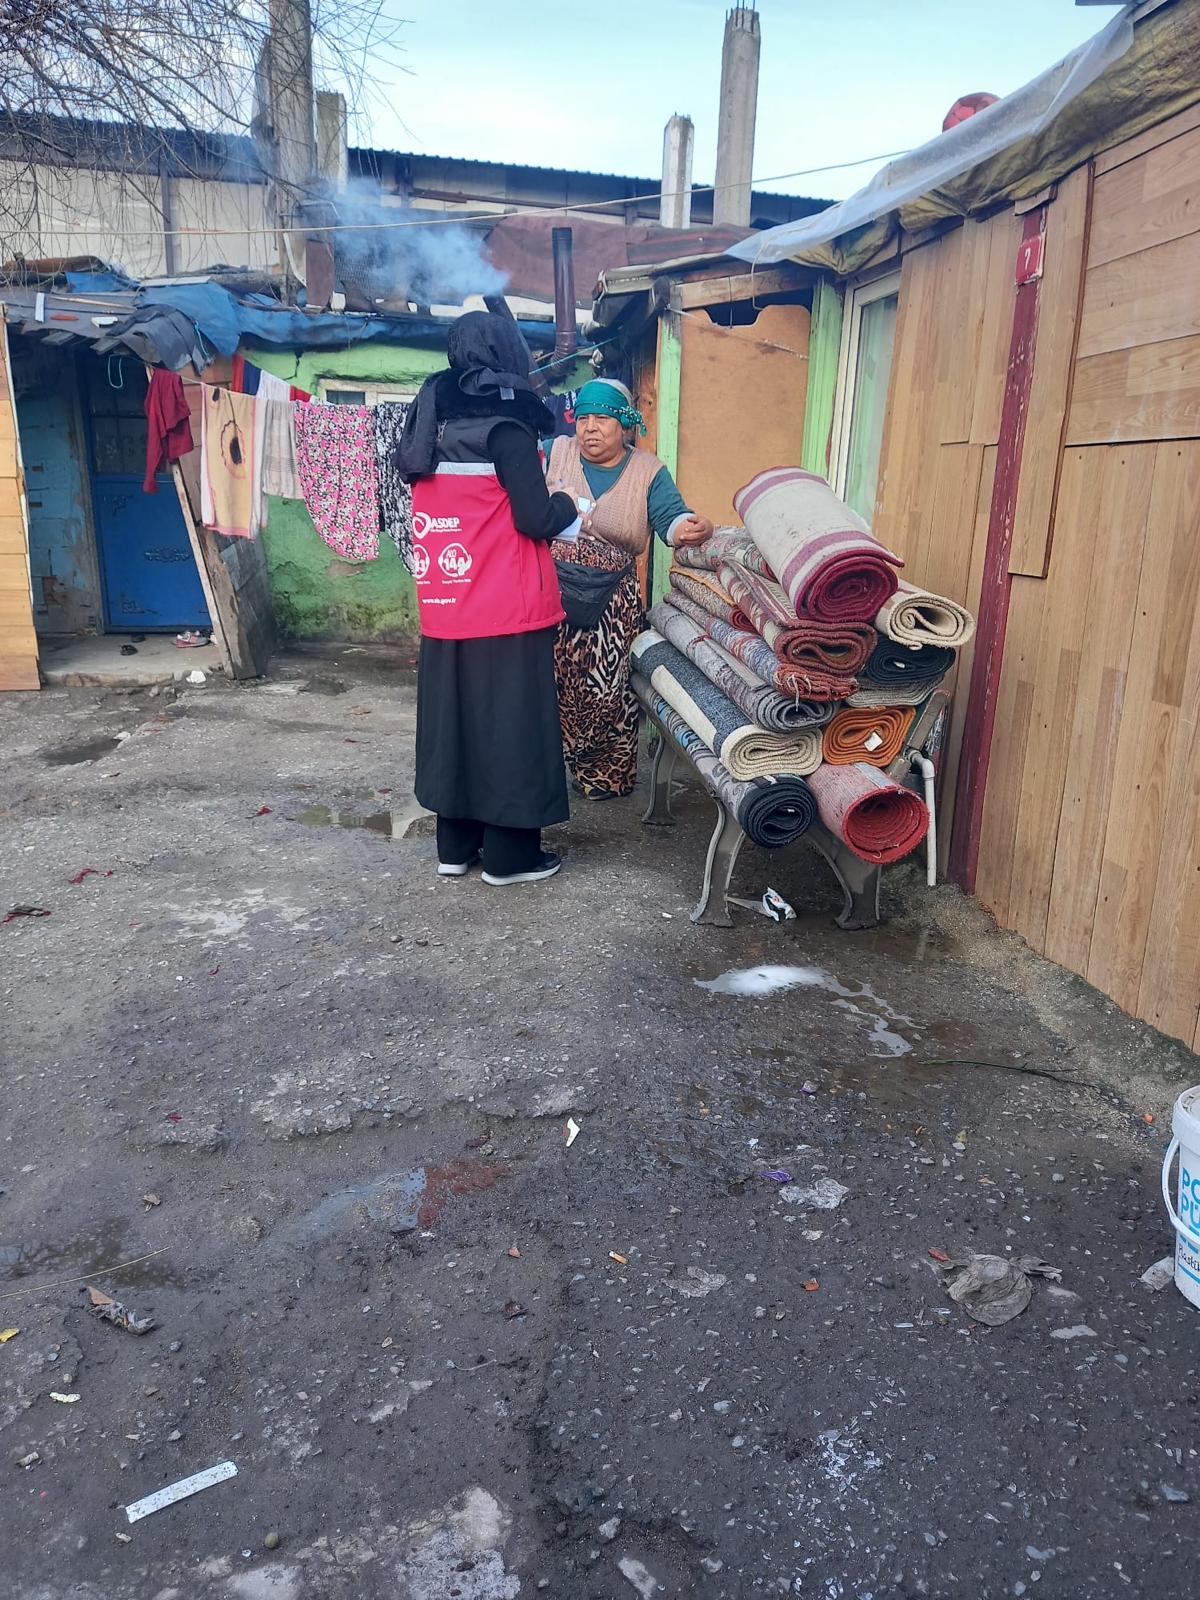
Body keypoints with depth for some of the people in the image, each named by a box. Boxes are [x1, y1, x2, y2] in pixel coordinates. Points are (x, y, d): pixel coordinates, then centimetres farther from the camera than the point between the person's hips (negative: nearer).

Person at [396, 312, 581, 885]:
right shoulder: (504, 424, -11)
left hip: (446, 609, 7)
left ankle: (455, 844, 22)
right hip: (505, 609, -7)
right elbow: (536, 519, -14)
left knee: (455, 715, 13)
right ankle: (510, 854, 10)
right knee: (509, 721, 2)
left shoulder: (436, 422, 10)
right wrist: (570, 506, 7)